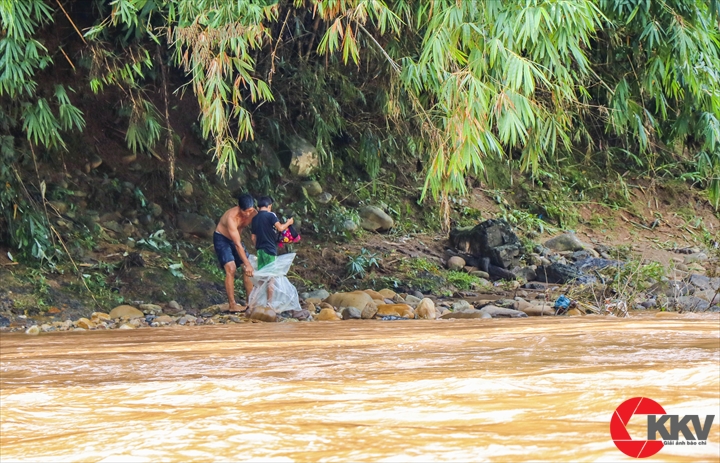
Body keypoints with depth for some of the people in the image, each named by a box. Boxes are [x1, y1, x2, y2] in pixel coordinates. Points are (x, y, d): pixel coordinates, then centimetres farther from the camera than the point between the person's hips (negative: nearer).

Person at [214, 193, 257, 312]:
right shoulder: (232, 217, -35)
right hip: (221, 239, -7)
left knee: (247, 269, 0)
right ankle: (231, 305, -20)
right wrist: (247, 264, -36)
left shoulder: (254, 214, -16)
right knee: (231, 269, -21)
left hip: (235, 239, 7)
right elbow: (237, 245, -35)